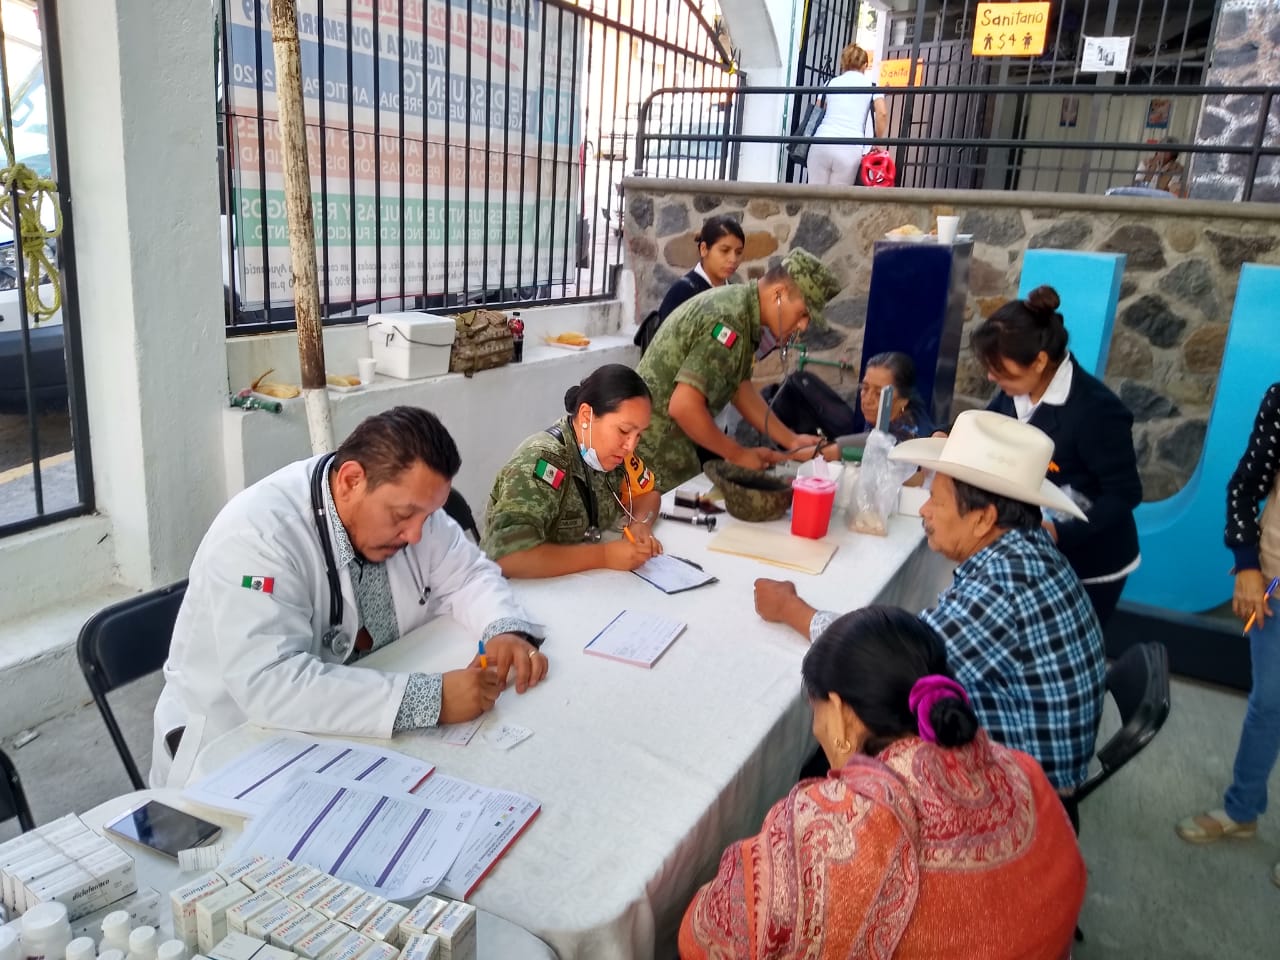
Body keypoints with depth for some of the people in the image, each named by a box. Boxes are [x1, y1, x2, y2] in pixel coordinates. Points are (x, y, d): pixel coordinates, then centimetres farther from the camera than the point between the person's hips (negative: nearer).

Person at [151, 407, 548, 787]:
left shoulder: (400, 501, -7)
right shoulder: (258, 533, -27)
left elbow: (469, 573, 3)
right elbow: (270, 685, -35)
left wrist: (505, 630, -17)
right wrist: (431, 699, -37)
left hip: (360, 727, 6)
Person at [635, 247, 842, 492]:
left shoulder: (741, 306, 6)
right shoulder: (730, 320, -24)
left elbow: (740, 387, 13)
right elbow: (683, 407, -30)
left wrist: (791, 441, 9)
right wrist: (738, 455, -16)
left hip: (673, 445, 9)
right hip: (655, 451, -9)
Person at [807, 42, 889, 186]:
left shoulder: (832, 83, 22)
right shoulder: (870, 83, 13)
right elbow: (882, 113, 0)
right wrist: (878, 143, 8)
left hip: (821, 143, 2)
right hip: (850, 148, -2)